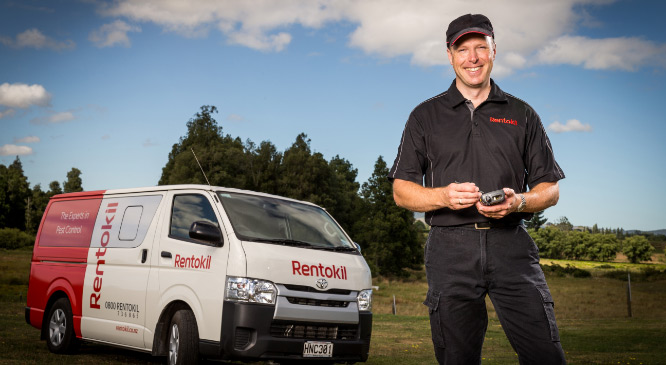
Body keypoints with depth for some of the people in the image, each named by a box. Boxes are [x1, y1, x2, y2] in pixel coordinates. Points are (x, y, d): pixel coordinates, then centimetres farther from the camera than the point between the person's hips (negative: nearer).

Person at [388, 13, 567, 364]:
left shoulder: (521, 114, 16)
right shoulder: (426, 116, 14)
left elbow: (550, 189, 14)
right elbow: (401, 190, 10)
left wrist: (518, 202, -9)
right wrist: (443, 196, -10)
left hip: (511, 246, 1)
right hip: (450, 250, 0)